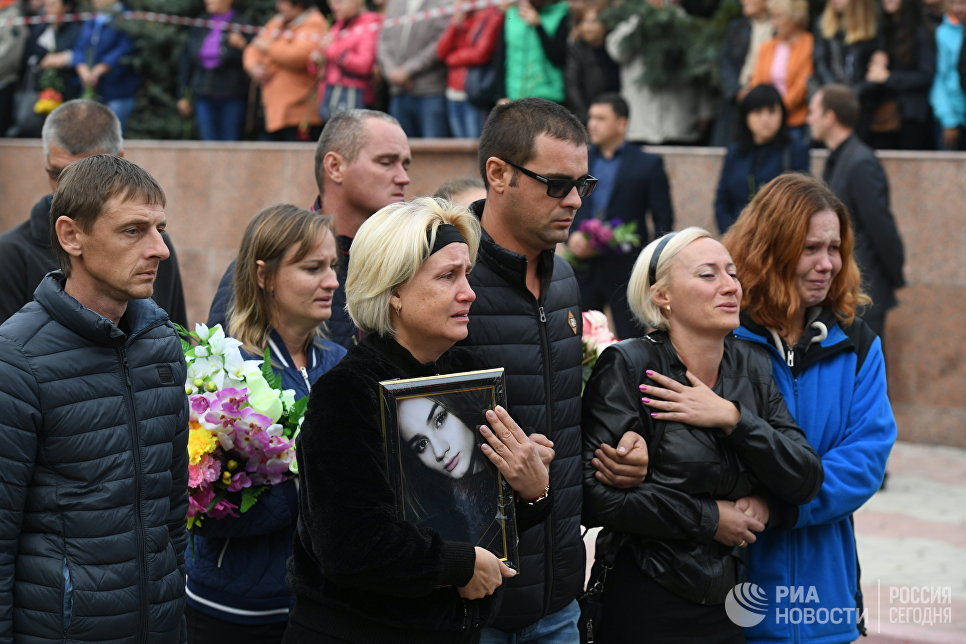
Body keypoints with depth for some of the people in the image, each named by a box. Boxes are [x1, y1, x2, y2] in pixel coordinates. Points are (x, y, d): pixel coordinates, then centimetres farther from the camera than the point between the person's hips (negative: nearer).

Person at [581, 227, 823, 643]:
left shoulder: (752, 367, 5)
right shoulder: (628, 367, -11)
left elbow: (806, 482, -2)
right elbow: (596, 495, -19)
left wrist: (732, 419, -16)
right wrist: (710, 519, -12)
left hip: (730, 605, 5)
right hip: (648, 608, -5)